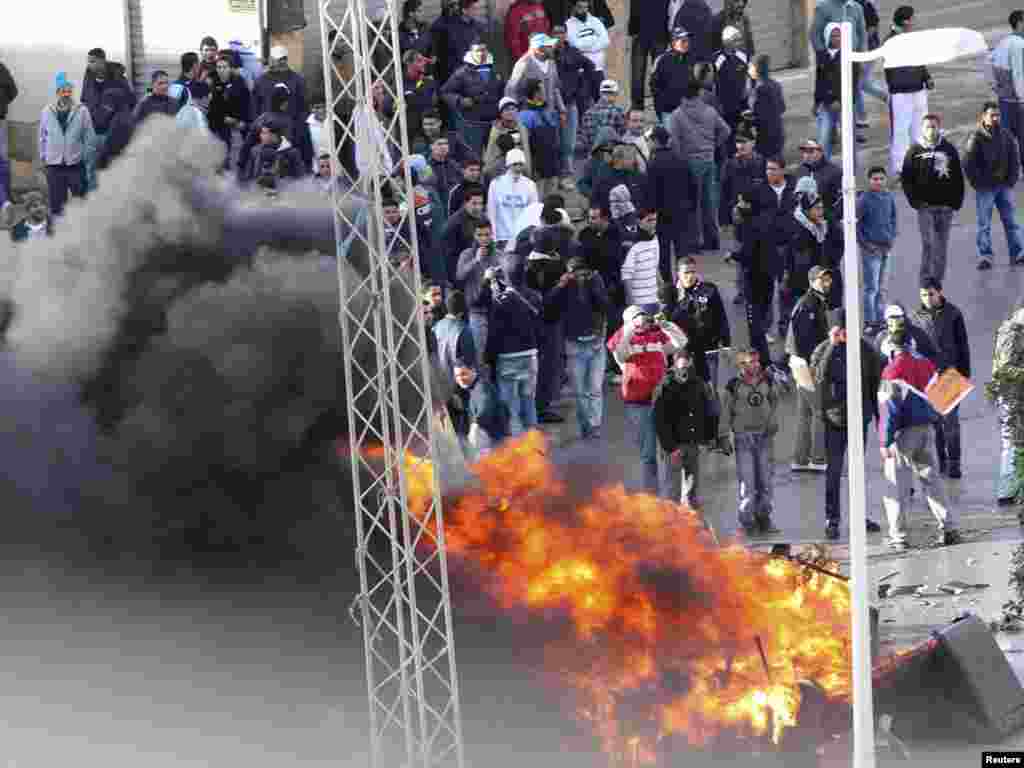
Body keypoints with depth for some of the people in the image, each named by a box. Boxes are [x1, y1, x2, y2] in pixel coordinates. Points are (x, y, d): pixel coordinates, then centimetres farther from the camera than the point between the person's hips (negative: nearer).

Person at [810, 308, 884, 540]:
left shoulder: (864, 350, 3)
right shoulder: (822, 351, -5)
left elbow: (875, 382, 10)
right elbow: (818, 378, -21)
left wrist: (879, 414, 9)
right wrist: (832, 347, -23)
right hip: (833, 419, -3)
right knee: (833, 470, -5)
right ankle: (831, 520, -1)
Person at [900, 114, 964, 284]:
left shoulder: (949, 150, 8)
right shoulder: (915, 150, 2)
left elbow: (958, 178, 12)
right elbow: (907, 178, 2)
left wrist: (957, 200, 4)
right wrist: (915, 200, -7)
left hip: (946, 206, 3)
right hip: (926, 206, -3)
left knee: (942, 246, 7)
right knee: (929, 243, -12)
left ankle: (938, 281, 15)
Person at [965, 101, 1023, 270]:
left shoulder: (1005, 136, 4)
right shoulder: (976, 138, -9)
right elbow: (968, 164, -9)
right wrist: (978, 183, -11)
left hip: (1004, 186, 4)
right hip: (985, 188, -4)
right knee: (984, 224, 0)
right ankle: (985, 256, 4)